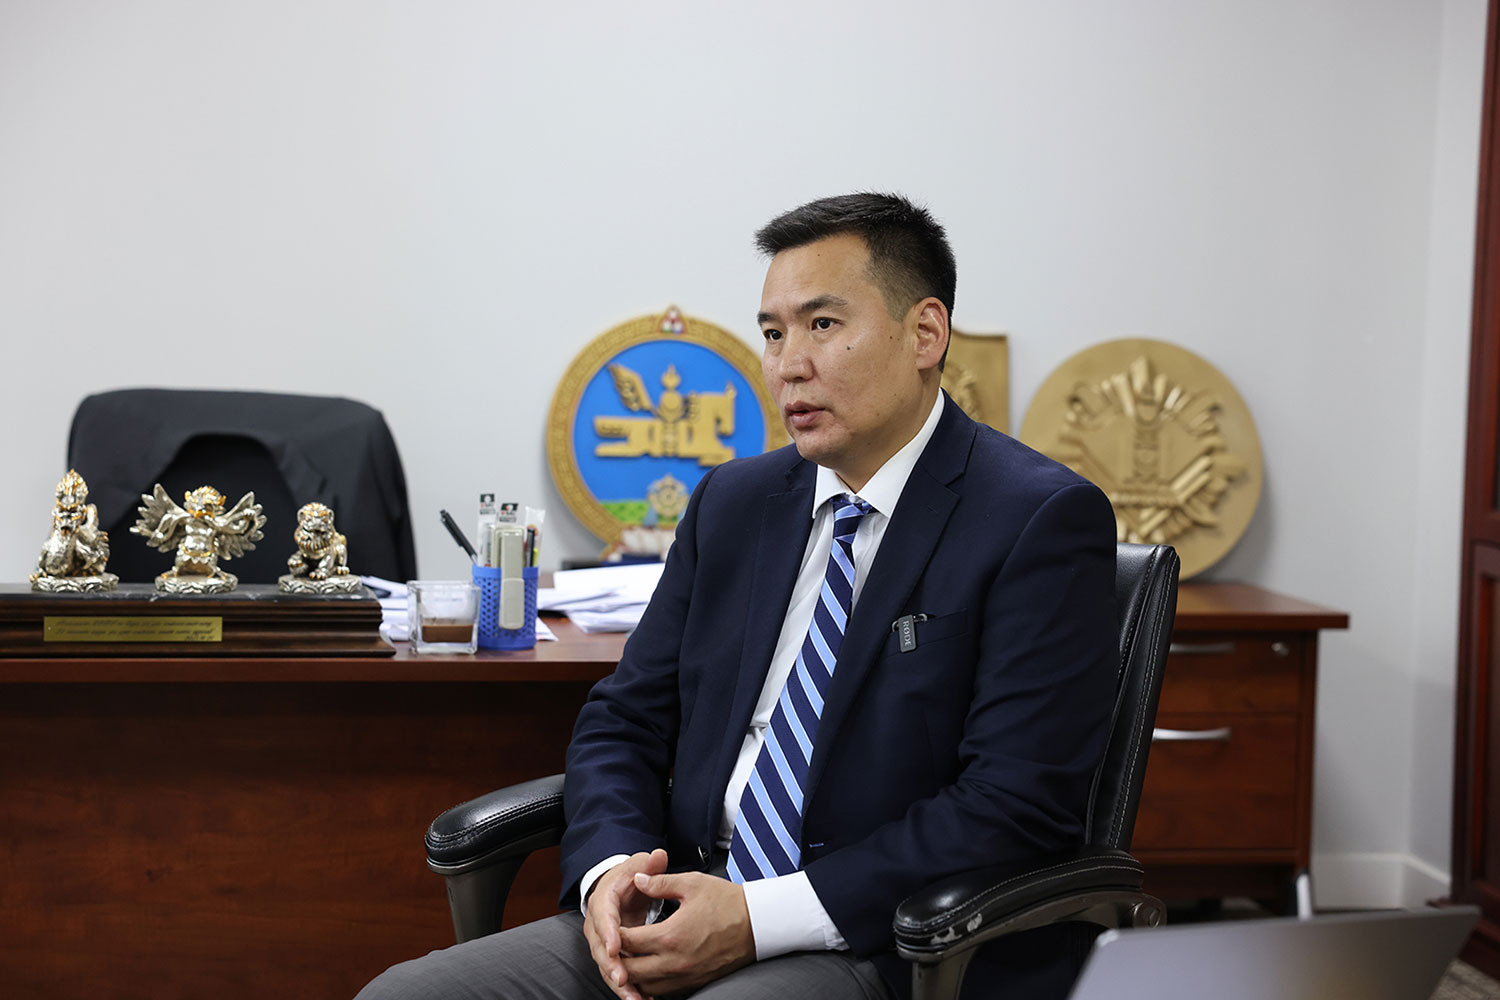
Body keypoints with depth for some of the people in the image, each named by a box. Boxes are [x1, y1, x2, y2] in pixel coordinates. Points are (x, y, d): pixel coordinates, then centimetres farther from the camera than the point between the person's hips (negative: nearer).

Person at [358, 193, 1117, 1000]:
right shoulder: (733, 502, 13)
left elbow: (1017, 804, -15)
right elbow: (623, 719, 15)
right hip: (689, 914, 6)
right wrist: (610, 868, -7)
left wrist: (759, 919, -18)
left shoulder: (1042, 521, -7)